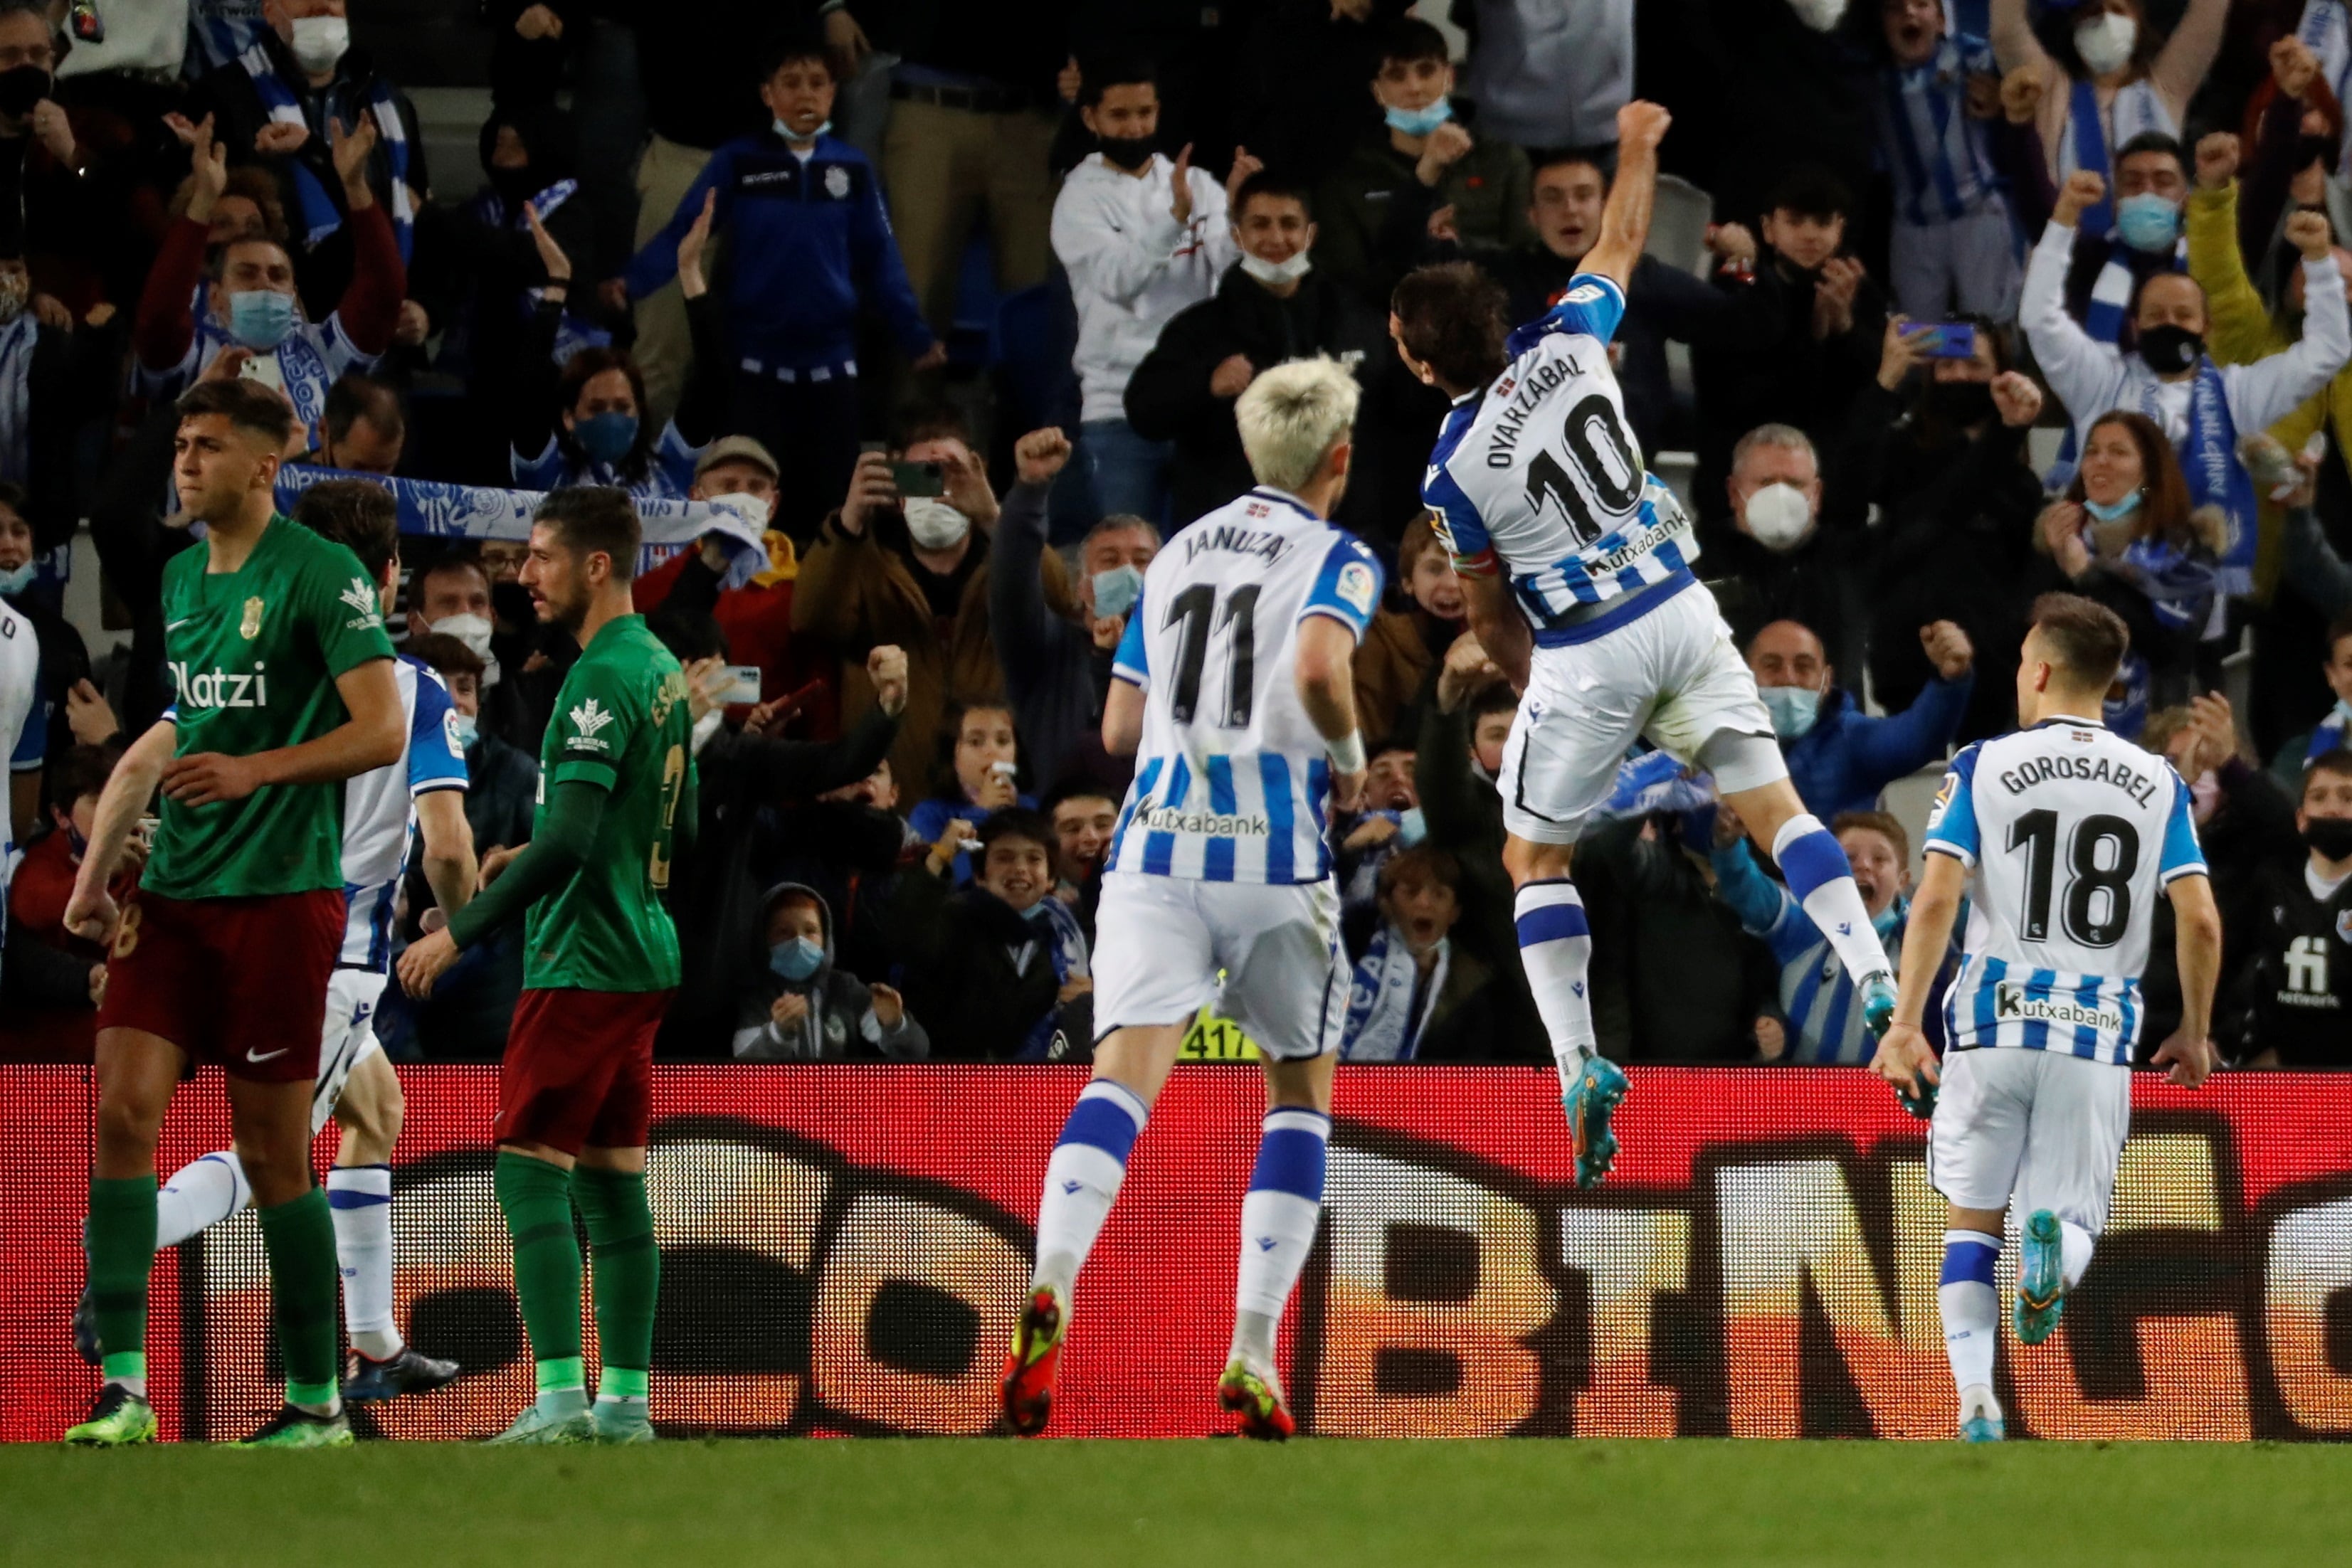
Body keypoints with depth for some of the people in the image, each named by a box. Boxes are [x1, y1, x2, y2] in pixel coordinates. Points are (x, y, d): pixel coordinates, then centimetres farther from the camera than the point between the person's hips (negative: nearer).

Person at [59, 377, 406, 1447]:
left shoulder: (319, 575, -8)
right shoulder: (179, 579, 14)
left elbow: (381, 729, -15)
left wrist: (255, 770, -27)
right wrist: (99, 871, 16)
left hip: (280, 895, -7)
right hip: (174, 895, 7)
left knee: (271, 1154, -2)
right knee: (123, 1111, -7)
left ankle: (316, 1400, 10)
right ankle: (124, 1388, -7)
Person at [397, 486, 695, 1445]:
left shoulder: (603, 678, -16)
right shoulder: (661, 670, 14)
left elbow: (569, 839, -23)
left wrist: (460, 933, -19)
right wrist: (529, 858, 25)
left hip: (581, 962, -10)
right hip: (641, 955, 10)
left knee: (530, 1172, -9)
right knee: (612, 1179, 10)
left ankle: (561, 1401, -16)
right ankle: (624, 1402, 10)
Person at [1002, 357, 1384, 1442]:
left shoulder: (1177, 555, 20)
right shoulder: (1338, 559, 4)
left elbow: (1121, 726, 21)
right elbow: (1317, 665, -18)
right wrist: (1348, 754, -1)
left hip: (1155, 836, 3)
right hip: (1272, 848, -3)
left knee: (1125, 1074, -12)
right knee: (1299, 1092, 14)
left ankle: (1051, 1289, -39)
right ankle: (1253, 1353, 3)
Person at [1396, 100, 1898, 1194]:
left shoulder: (1453, 470, -13)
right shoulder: (1567, 343, -6)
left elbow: (1491, 615, 1)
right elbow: (1621, 244, 16)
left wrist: (1530, 682, 20)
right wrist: (1637, 151, 34)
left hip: (1584, 654, -4)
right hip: (1681, 612, 4)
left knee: (1533, 857, 12)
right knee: (1772, 803, 6)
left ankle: (1579, 1066, 2)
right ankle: (1879, 983, -8)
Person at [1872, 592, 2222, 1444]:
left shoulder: (1983, 768, 1)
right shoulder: (2158, 784, 5)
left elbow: (1935, 899, -9)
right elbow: (2201, 923, -1)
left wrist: (1905, 1023, -7)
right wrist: (2194, 1033, 12)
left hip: (1993, 1024, -1)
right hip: (2099, 1033, 1)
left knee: (1973, 1217, 13)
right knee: (2072, 1217, 8)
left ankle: (1976, 1404, 0)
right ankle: (2053, 1244, -30)